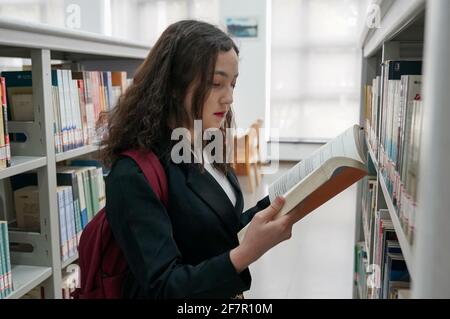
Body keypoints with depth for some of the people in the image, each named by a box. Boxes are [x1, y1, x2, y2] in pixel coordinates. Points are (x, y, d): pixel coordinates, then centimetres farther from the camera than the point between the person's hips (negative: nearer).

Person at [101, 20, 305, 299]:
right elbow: (163, 288, -28)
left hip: (227, 291, 7)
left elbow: (223, 231, 6)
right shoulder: (134, 176, -27)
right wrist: (247, 253, -40)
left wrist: (277, 202, -7)